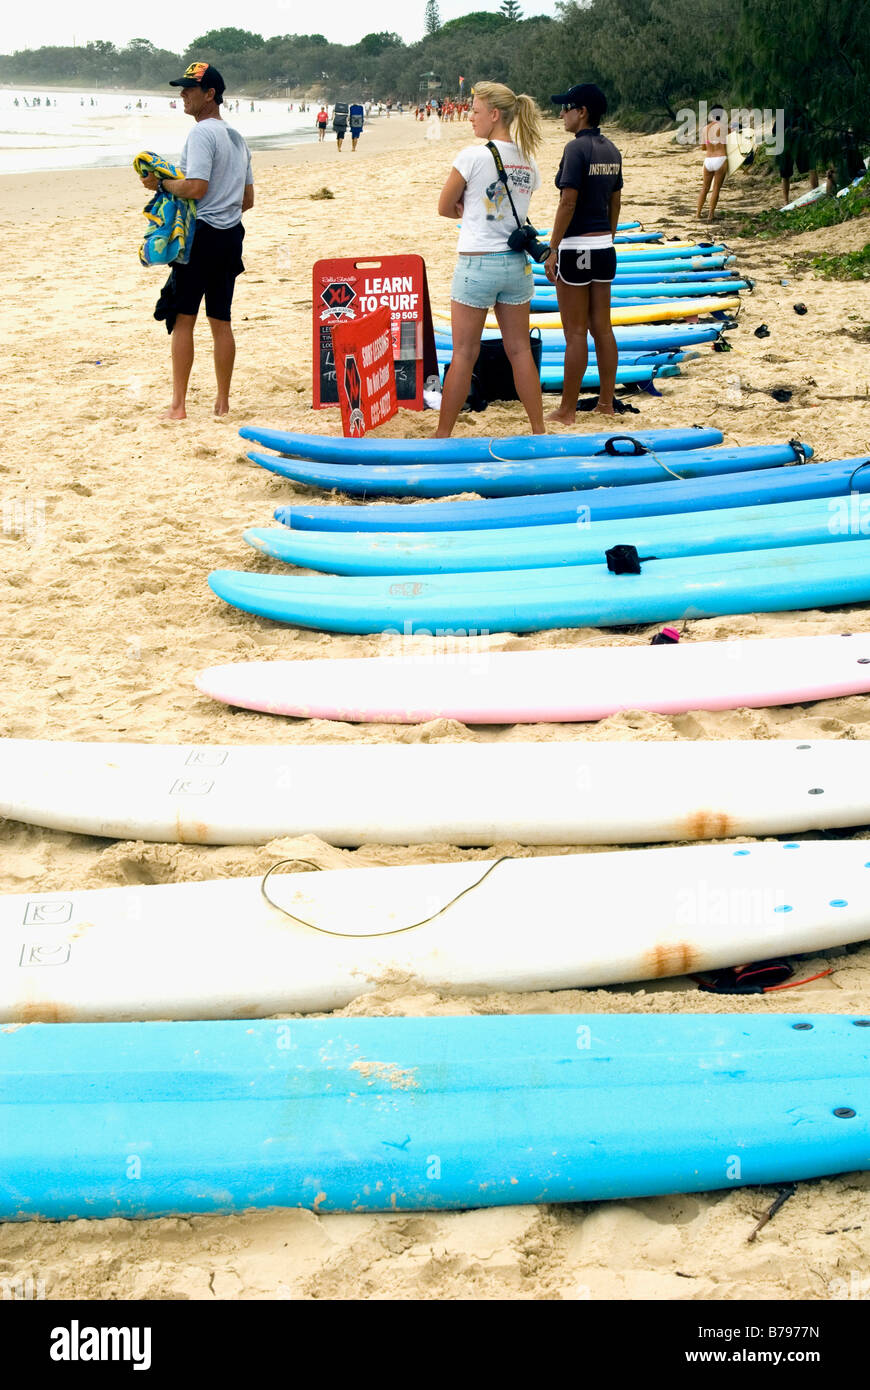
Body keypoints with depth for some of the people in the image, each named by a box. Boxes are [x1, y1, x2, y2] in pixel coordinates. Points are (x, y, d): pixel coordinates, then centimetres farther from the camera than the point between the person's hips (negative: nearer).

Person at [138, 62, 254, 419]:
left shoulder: (202, 133, -12)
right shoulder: (237, 137, 16)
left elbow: (196, 187, -23)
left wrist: (160, 184, -9)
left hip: (201, 235, -8)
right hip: (232, 235, 8)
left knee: (183, 318, -4)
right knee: (221, 321, 11)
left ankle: (178, 405, -4)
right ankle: (222, 402, 14)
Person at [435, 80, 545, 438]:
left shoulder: (473, 156, -13)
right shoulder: (528, 162, 6)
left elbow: (445, 208, -4)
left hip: (477, 264, -6)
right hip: (517, 263, 6)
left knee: (464, 354, 2)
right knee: (519, 350, 12)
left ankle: (442, 434, 11)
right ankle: (539, 432, 16)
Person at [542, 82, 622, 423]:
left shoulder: (577, 147, -15)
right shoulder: (611, 150, 9)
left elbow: (568, 202, -18)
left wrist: (553, 251, -14)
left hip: (576, 248, -8)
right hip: (604, 247, 8)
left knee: (575, 332, -3)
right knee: (602, 328, 13)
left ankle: (567, 410, 3)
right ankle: (606, 403, 18)